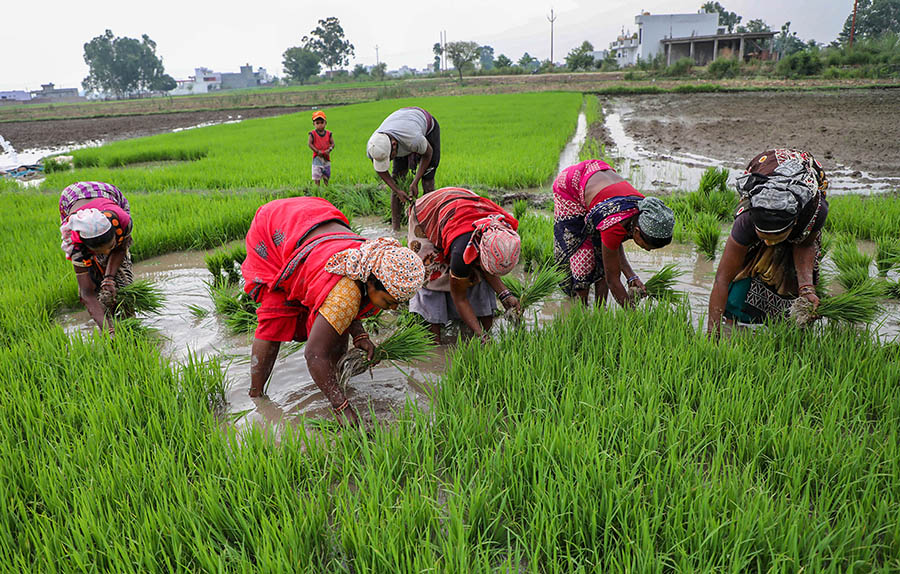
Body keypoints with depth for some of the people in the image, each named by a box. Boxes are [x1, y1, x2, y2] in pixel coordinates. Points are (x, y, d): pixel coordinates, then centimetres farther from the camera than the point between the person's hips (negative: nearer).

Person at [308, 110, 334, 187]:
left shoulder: (328, 134, 3)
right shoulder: (313, 134, -7)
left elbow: (332, 143, 1)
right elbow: (309, 143, -13)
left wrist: (329, 150, -19)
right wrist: (317, 151, -21)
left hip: (326, 157, 3)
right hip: (317, 157, -3)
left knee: (326, 176, 13)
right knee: (316, 175, -3)